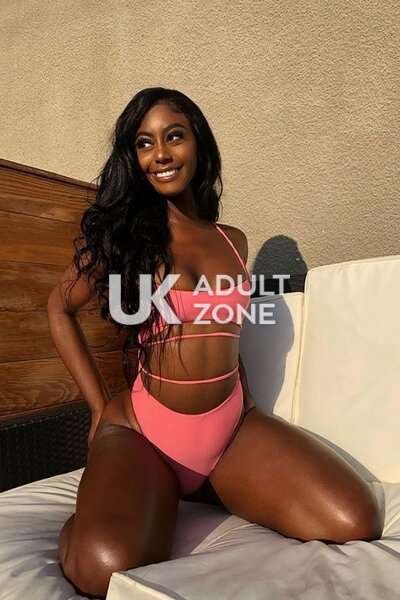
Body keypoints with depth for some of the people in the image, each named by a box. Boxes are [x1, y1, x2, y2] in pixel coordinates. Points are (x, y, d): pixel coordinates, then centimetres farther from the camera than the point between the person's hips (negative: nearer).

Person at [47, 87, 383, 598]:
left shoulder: (233, 241, 9)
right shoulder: (119, 230, 0)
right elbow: (59, 308, 8)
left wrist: (248, 414, 12)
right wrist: (100, 404, -1)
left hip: (233, 425, 4)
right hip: (142, 429, -3)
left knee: (357, 524, -13)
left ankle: (211, 490, 9)